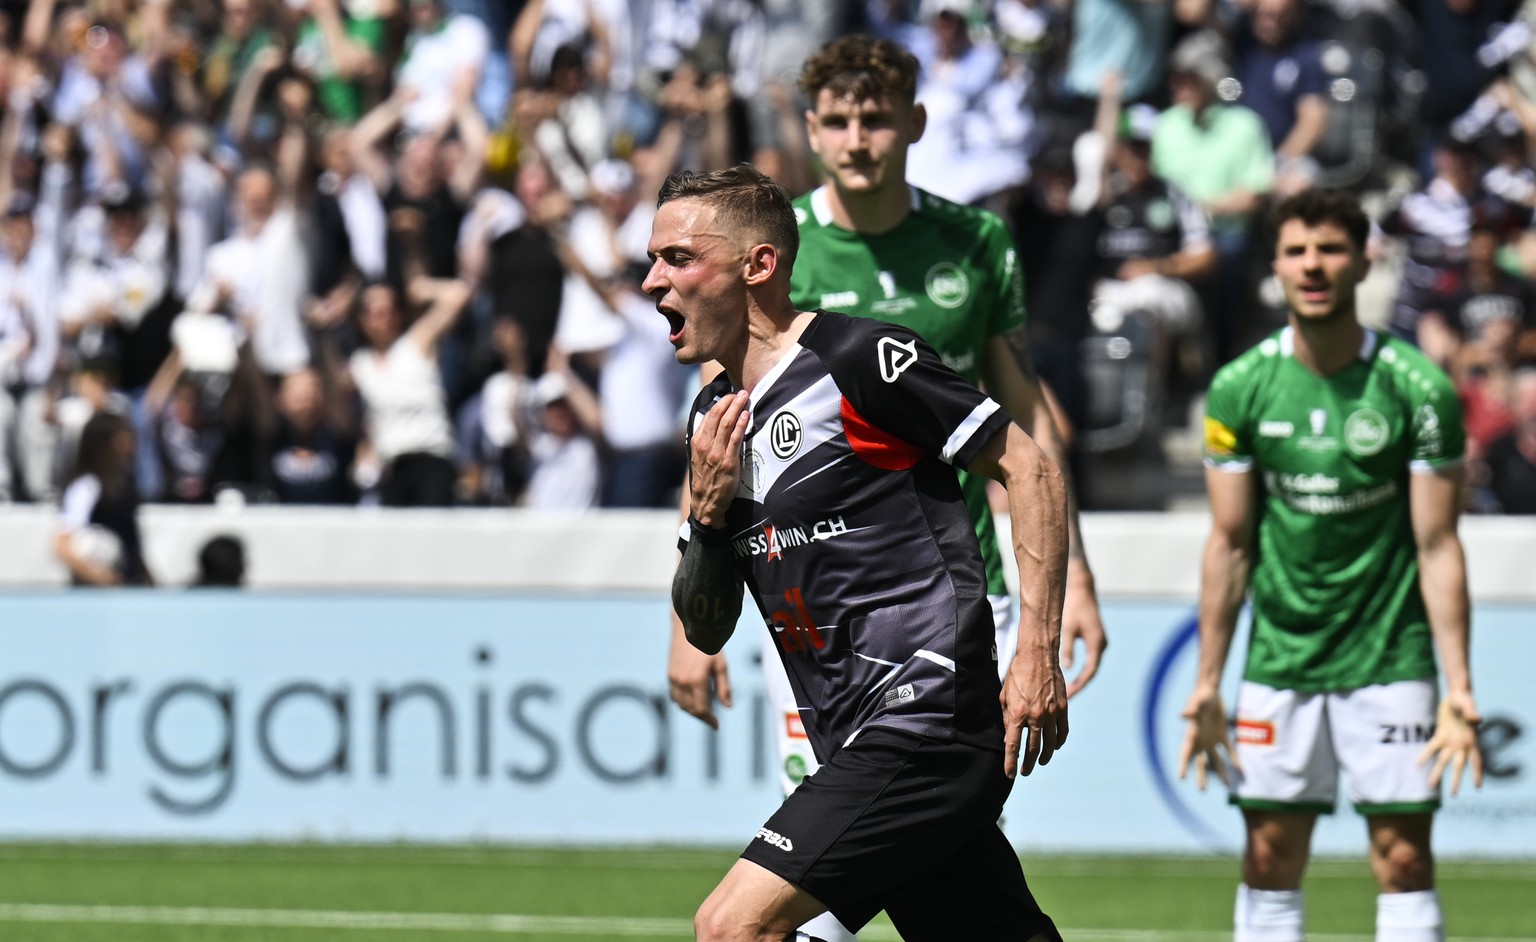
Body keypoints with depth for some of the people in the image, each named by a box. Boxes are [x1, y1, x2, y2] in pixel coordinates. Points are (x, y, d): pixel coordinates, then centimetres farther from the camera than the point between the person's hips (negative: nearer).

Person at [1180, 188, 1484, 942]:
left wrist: (1459, 687, -10)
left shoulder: (1418, 389, -7)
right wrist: (1207, 682, 4)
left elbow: (1437, 547, -5)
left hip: (1391, 659, -2)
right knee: (1270, 855, 2)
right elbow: (1229, 543, 6)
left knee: (1404, 855, -5)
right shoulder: (1239, 389, 0)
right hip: (1279, 661, 2)